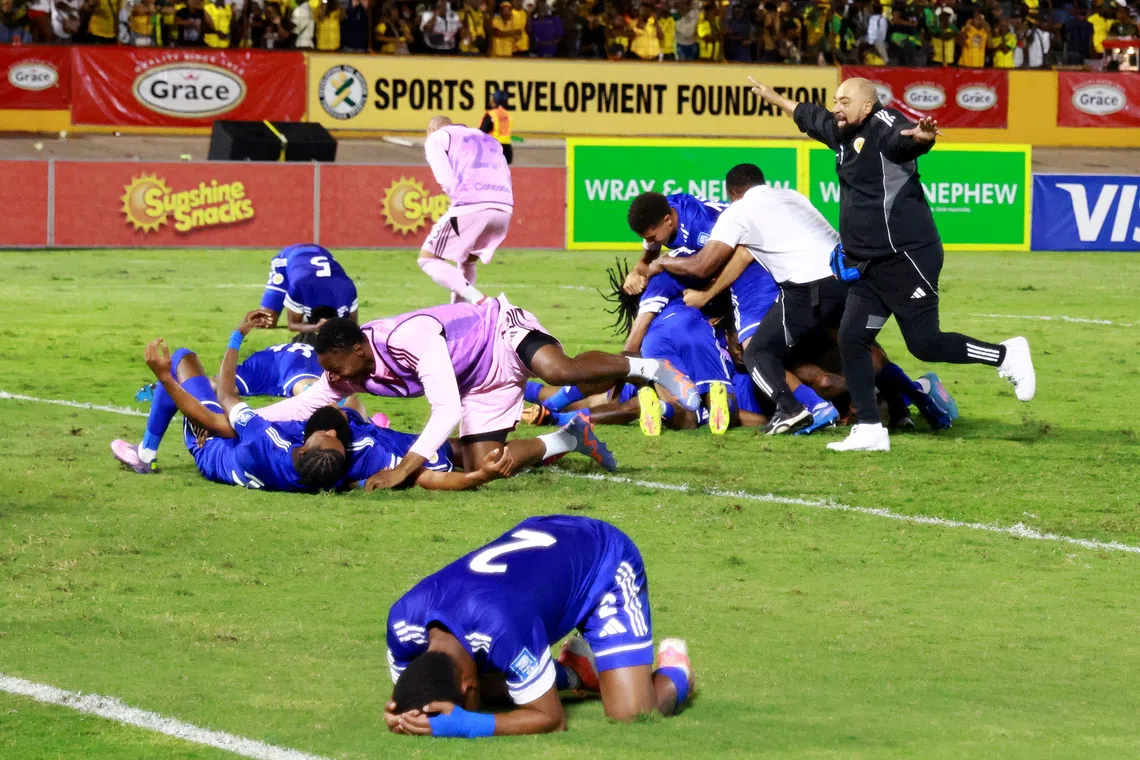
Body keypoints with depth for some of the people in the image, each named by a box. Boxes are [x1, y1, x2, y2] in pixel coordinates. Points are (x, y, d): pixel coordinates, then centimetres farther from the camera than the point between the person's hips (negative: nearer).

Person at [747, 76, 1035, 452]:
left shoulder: (884, 127, -15)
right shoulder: (843, 133, 12)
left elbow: (905, 138, -38)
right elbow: (809, 116, 32)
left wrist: (922, 137, -62)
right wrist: (774, 98, 45)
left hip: (907, 258, -9)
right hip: (867, 265, 9)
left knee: (925, 344, -7)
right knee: (851, 339, 1)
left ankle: (1006, 355, 12)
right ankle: (869, 431, 5)